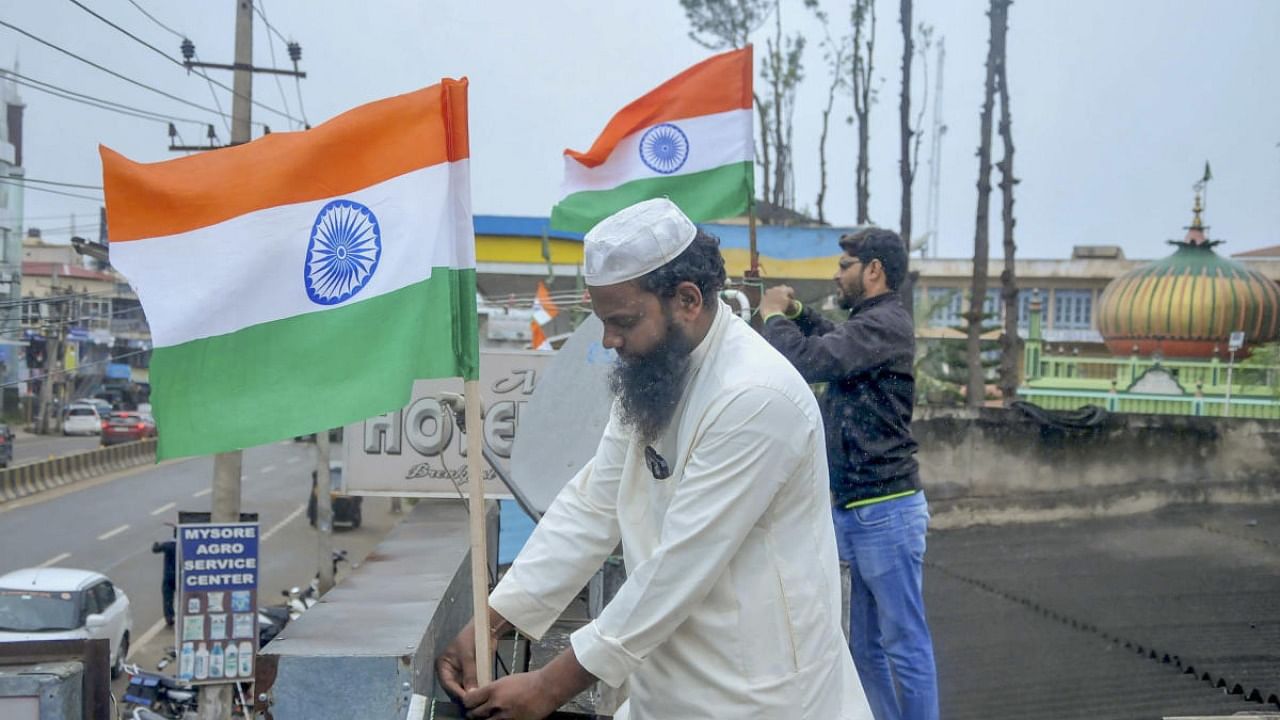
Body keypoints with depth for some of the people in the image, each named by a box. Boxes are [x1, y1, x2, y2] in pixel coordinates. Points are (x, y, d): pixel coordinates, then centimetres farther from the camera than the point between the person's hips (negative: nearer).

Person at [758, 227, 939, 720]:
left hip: (884, 510, -10)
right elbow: (833, 345, 36)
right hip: (859, 511, 10)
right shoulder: (869, 323, 16)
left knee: (905, 643, -3)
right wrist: (796, 311, 18)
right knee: (866, 646, 16)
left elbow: (807, 360, -23)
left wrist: (774, 315, -4)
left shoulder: (885, 324, -15)